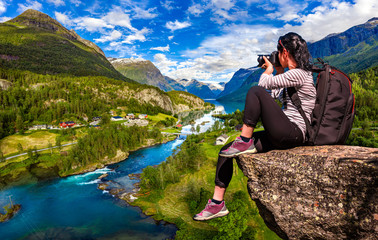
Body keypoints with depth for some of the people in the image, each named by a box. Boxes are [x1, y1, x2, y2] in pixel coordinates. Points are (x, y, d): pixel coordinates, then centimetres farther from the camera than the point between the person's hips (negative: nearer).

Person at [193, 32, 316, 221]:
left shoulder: (299, 74, -11)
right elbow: (275, 95, 29)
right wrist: (279, 71, 25)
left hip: (293, 134, -9)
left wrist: (269, 69, 6)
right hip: (281, 136, 9)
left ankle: (245, 142, -15)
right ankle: (217, 203, 2)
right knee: (225, 151, -1)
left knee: (255, 91, -23)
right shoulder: (293, 74, 20)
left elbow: (263, 84, -14)